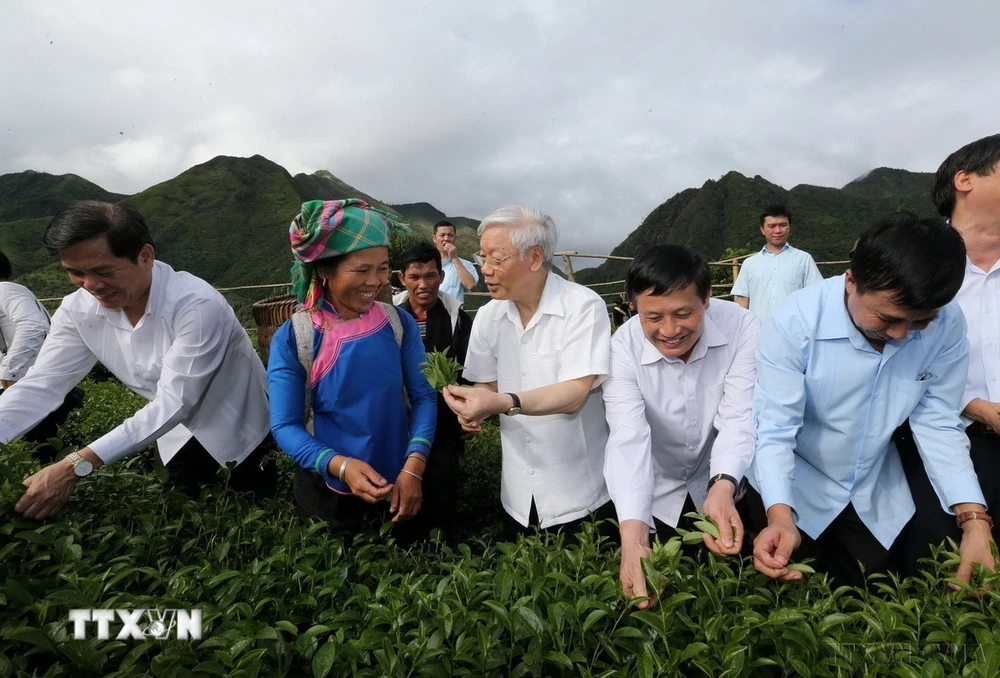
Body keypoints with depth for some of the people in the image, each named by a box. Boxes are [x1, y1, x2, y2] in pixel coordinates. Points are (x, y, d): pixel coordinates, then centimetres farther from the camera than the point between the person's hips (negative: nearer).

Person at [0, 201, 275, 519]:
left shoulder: (196, 304, -34)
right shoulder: (78, 310, -13)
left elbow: (174, 401, -34)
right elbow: (40, 384, -14)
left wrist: (78, 465, -41)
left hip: (236, 428, -5)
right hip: (179, 432, 6)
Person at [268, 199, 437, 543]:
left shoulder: (399, 323, -8)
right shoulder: (291, 338, -15)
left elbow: (423, 395, -7)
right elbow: (285, 426, -13)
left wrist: (413, 467, -20)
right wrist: (340, 465, -28)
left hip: (399, 484, 2)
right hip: (328, 489, -2)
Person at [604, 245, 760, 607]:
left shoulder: (744, 328, -25)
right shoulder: (623, 347, -27)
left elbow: (738, 418, -27)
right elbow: (628, 437, -37)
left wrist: (722, 487, -46)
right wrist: (632, 535, -50)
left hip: (719, 485, 1)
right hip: (655, 495, 0)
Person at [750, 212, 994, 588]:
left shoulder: (947, 324, -18)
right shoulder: (795, 323, -30)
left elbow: (937, 423, -11)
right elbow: (774, 430, -29)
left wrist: (974, 519, -22)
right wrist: (780, 515, -43)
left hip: (878, 496, 4)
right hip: (796, 491, -3)